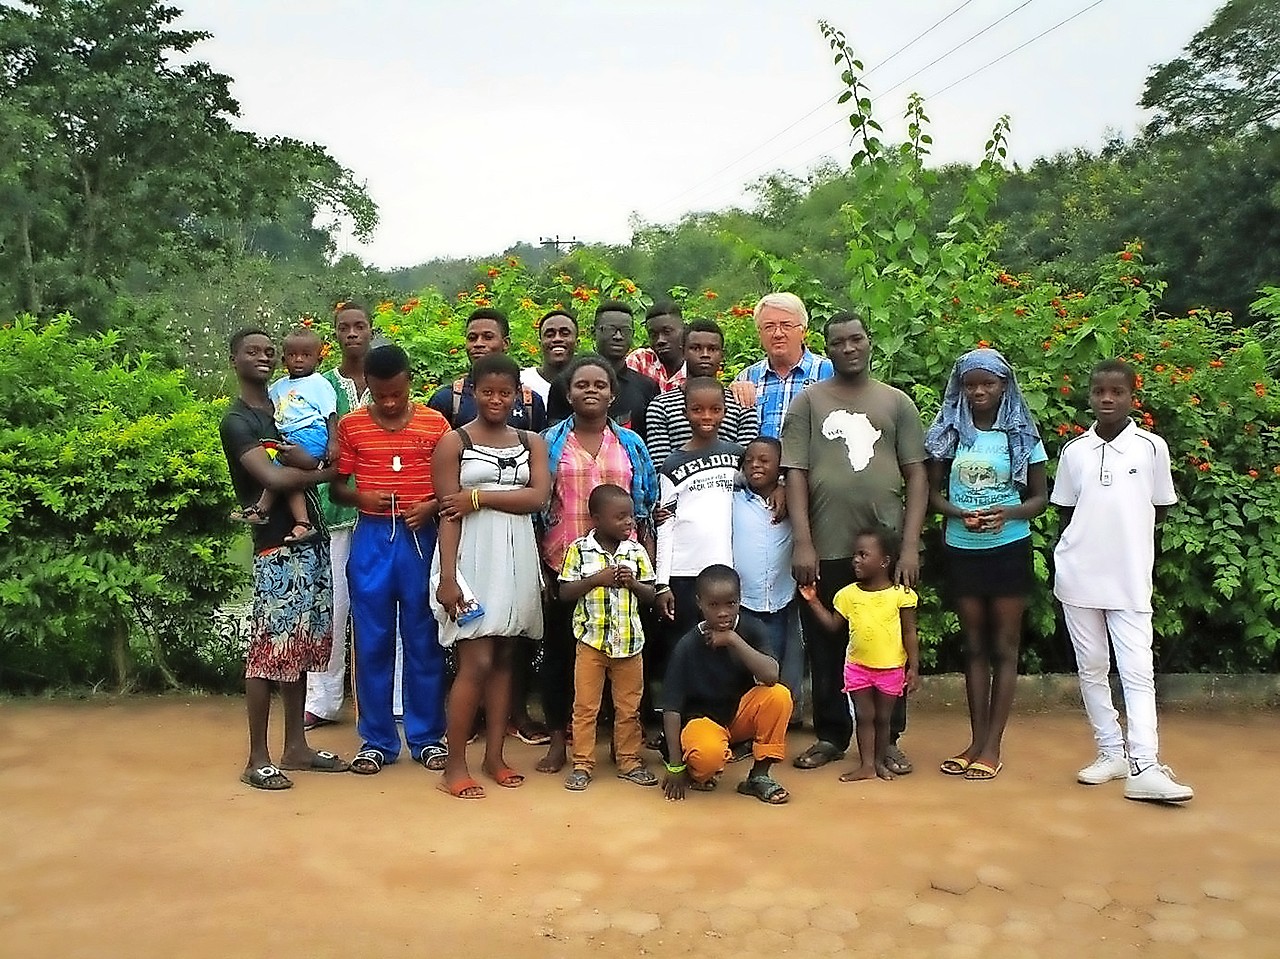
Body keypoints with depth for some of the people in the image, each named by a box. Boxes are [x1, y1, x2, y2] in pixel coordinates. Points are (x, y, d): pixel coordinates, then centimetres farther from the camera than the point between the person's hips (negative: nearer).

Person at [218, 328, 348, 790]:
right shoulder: (237, 421, -5)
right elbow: (273, 478, -19)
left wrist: (297, 454, -15)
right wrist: (326, 473, -5)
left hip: (312, 540, 7)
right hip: (277, 547, -7)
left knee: (299, 647, 12)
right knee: (268, 651, -4)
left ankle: (296, 746, 21)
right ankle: (257, 759, 5)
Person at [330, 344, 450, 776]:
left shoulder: (435, 424, 1)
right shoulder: (351, 426, 4)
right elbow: (335, 486, 7)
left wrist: (431, 506, -14)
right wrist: (360, 497, -13)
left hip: (420, 537, -1)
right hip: (371, 538, 1)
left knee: (423, 640, 6)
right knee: (371, 642, 6)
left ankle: (428, 737, 18)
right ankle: (376, 740, 18)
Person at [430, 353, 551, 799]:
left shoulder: (531, 442, 11)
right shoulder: (454, 442, 0)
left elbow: (537, 497, -5)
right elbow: (449, 514, -8)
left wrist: (478, 497, -11)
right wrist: (447, 577, -15)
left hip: (516, 561, 4)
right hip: (472, 560, -4)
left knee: (503, 660, 9)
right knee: (476, 663, -6)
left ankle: (495, 754, 18)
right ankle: (455, 764, 5)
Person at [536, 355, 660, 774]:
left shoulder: (631, 445, 8)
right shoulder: (550, 442, 4)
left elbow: (645, 510, 9)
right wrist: (539, 568, -3)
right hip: (563, 564, -1)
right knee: (560, 649, 6)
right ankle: (558, 740, 17)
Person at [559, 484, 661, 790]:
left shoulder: (636, 551, 3)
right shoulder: (579, 549, -5)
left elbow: (651, 594, 7)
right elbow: (565, 592, -5)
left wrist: (633, 583, -12)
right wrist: (596, 580, -18)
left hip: (629, 642, 3)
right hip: (591, 641, -2)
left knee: (629, 707, 11)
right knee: (585, 706, 4)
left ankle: (629, 761, 23)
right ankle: (582, 764, 14)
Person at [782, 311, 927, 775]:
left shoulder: (897, 402, 8)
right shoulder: (809, 401, 5)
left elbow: (916, 475, 5)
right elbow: (795, 475, -1)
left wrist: (910, 545, -4)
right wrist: (803, 543, -9)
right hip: (826, 549, 0)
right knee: (826, 647, 8)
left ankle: (888, 738, 22)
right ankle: (830, 735, 23)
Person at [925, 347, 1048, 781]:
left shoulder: (1020, 435, -1)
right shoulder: (949, 433, 3)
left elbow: (1040, 497, 2)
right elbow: (933, 493, 5)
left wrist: (1007, 513, -18)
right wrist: (961, 514, -15)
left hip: (1009, 548, -2)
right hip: (962, 549, 2)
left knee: (1004, 647, 3)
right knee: (974, 645, 10)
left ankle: (992, 745, 10)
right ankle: (976, 740, 18)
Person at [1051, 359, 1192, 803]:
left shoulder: (1151, 447, -2)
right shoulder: (1074, 450, 2)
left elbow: (1160, 510, 6)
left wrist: (1125, 533, -1)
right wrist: (1090, 537, -1)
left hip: (1130, 578, -2)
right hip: (1078, 575, 2)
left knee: (1138, 671, -5)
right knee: (1091, 667, 9)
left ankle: (1144, 768, -5)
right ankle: (1111, 752, 21)